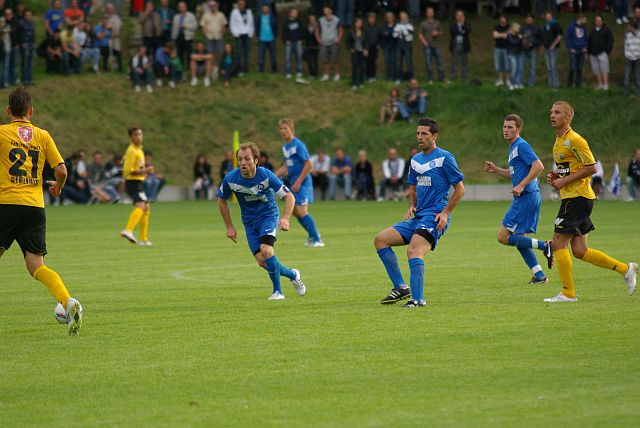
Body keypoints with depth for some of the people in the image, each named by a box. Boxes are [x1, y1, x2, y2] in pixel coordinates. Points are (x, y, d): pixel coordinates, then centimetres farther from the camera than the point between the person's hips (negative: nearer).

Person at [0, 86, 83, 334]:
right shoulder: (43, 136, 10)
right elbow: (61, 169, 6)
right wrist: (58, 187, 26)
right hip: (35, 206, 3)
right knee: (37, 266, 0)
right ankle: (68, 302, -23)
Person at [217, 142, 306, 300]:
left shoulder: (266, 176, -22)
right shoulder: (230, 179, -16)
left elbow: (289, 197, -16)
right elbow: (221, 200, 4)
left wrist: (285, 218, -32)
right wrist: (229, 227, 3)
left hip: (268, 215, -3)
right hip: (249, 221, 3)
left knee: (266, 250, -26)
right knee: (261, 261, -7)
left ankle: (277, 291, -10)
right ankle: (292, 274, 20)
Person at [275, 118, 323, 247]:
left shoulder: (298, 145, -15)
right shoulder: (285, 146, 12)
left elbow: (308, 165, -18)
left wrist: (298, 182, -19)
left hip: (302, 182, -9)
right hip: (293, 183, 9)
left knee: (302, 211, -15)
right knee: (295, 211, 15)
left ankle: (317, 240, -9)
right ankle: (312, 235, 31)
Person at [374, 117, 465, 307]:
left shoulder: (444, 158, -6)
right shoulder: (415, 160, 17)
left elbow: (460, 189, -5)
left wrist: (445, 212, -14)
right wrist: (412, 206, 8)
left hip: (434, 217, -9)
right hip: (417, 217, 9)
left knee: (414, 251, -29)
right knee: (380, 240, 2)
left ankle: (418, 299, -33)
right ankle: (401, 287, 2)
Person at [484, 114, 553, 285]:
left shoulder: (521, 146, -11)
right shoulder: (513, 147, 20)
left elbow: (538, 166, -21)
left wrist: (521, 186, -24)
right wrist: (495, 170, 17)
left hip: (526, 197, -10)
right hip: (524, 198, 10)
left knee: (503, 237, -9)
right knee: (519, 239, 12)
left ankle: (545, 246, -9)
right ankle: (539, 276, 12)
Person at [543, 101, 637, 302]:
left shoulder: (575, 140, -13)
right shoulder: (558, 142, 17)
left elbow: (591, 168, -17)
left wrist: (565, 180, -17)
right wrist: (555, 177, 8)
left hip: (578, 197, -10)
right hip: (570, 198, 10)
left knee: (558, 243, -10)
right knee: (580, 251, 7)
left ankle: (568, 293, -4)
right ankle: (625, 268, 17)